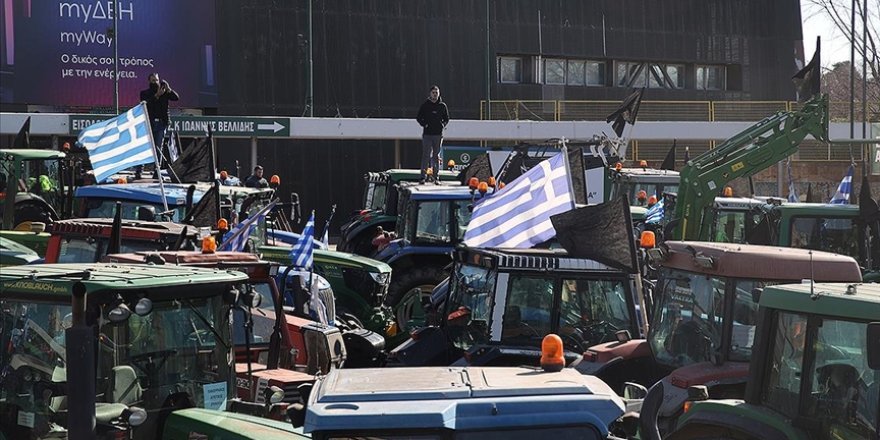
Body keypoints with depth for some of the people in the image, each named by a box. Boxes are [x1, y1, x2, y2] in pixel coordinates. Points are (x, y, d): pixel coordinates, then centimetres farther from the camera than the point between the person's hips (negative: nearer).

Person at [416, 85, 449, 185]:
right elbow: (419, 117, 8)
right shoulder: (425, 105, 4)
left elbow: (447, 118, 16)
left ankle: (436, 176, 9)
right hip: (427, 134, -2)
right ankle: (423, 176, -6)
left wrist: (443, 125, -1)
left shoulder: (442, 105, 8)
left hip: (438, 134, 2)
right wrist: (424, 124, -6)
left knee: (436, 156, 6)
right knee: (426, 155, -6)